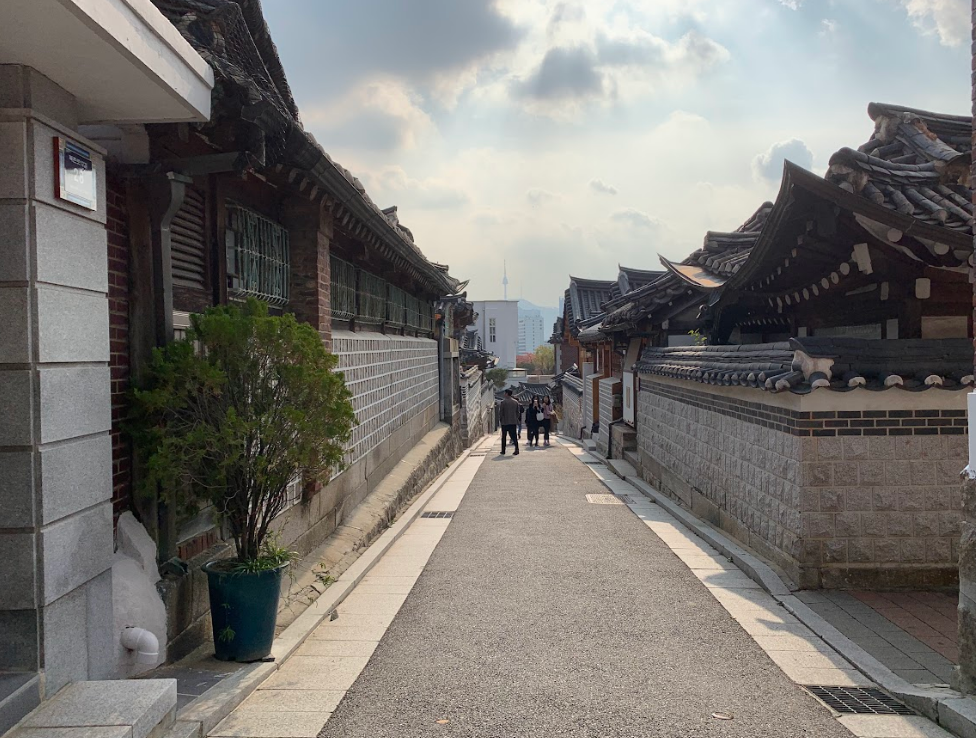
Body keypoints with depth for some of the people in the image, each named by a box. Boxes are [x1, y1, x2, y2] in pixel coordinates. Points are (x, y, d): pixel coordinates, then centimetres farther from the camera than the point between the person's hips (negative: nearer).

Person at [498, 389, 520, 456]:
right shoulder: (516, 402, 5)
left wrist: (500, 420, 6)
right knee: (514, 436, 3)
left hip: (504, 422, -3)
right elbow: (518, 412, 9)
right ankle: (516, 449, -11)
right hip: (513, 422, 3)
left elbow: (500, 412, -6)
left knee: (504, 436, 8)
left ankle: (503, 451, 12)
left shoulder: (503, 402, -8)